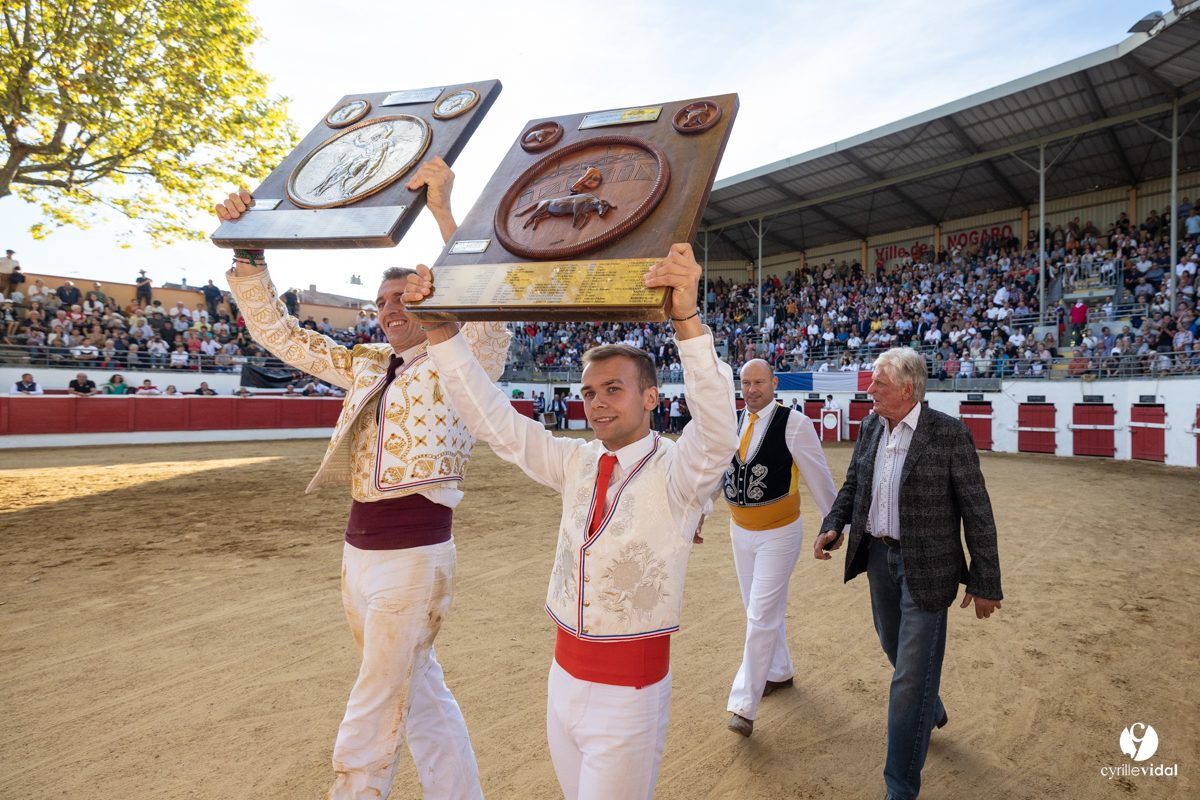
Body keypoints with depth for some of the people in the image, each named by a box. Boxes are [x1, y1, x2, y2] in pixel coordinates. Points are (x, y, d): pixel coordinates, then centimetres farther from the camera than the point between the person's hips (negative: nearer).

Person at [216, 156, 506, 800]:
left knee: (371, 721, 4)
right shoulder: (365, 367, 11)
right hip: (359, 548, 7)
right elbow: (278, 332, 12)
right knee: (420, 696, 19)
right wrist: (247, 252, 0)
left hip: (415, 554, -7)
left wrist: (443, 211, -33)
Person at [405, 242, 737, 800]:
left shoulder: (674, 472, -14)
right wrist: (441, 327, -10)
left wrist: (688, 320, -49)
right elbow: (492, 419, 0)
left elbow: (718, 435, -36)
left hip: (631, 686, -6)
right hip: (564, 675, 6)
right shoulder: (576, 464, 2)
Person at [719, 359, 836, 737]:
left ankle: (744, 705, 3)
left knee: (762, 616, -6)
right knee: (760, 609, 20)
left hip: (779, 533, -6)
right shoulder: (732, 424, 1)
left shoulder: (794, 423, -14)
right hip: (741, 531, 6)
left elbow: (819, 478, -7)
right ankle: (780, 672, 43)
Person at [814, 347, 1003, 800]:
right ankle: (931, 711, 57)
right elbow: (852, 484, 14)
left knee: (911, 674, 1)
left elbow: (977, 512, -13)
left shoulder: (949, 435, -17)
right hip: (879, 556, 6)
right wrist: (833, 526, -3)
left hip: (925, 567, -6)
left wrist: (985, 583, -10)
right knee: (896, 648, 25)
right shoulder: (870, 428, 2)